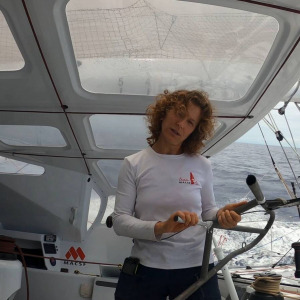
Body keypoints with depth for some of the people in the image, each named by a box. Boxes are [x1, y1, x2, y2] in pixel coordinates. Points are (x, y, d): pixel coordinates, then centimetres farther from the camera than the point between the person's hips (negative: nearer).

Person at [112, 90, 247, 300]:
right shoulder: (133, 164, -4)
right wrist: (160, 228, -24)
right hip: (145, 270, 0)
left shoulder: (202, 166, -1)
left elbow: (207, 211, 9)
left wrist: (221, 215, -13)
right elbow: (119, 221, -8)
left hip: (196, 268, 1)